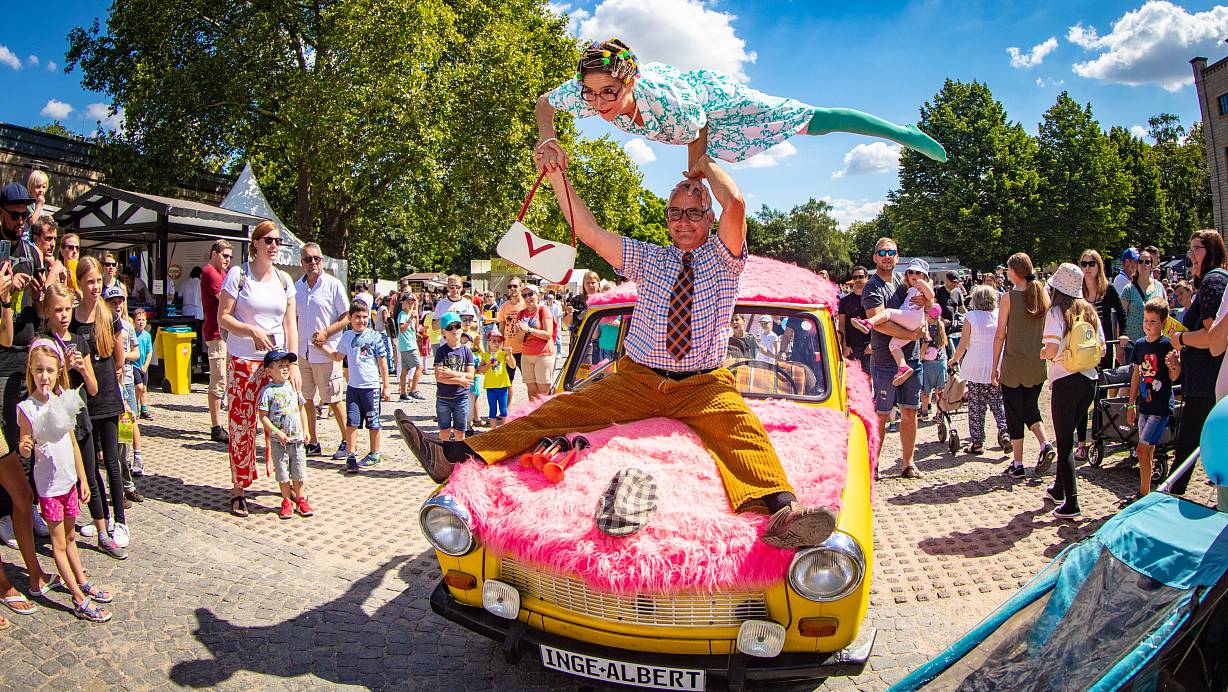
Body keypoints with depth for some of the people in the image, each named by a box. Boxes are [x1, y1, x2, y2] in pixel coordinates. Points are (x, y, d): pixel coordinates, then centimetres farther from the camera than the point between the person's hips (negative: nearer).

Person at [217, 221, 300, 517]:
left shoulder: (284, 280, 9)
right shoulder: (238, 274, -2)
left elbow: (290, 325, 8)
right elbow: (223, 317, -4)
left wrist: (293, 363, 0)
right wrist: (253, 331, -20)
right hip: (243, 362, -3)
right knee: (241, 426, 0)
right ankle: (238, 490, 11)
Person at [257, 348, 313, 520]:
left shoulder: (293, 387, 5)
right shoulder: (267, 391, -9)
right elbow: (263, 416, -11)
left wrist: (305, 430, 11)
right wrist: (276, 432, -18)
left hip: (297, 438, 4)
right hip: (278, 441, -4)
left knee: (299, 472, 10)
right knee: (282, 473, 6)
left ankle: (301, 499, 23)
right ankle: (287, 501, 20)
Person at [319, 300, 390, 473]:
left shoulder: (374, 337, -6)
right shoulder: (347, 337, 6)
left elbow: (382, 362, -2)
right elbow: (338, 356, 21)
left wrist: (386, 387, -1)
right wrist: (322, 346, 9)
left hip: (371, 387, -3)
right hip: (352, 386, 3)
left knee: (373, 423, 7)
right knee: (351, 422, 1)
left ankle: (374, 455, 20)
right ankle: (351, 456, 9)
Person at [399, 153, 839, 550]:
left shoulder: (723, 257, 7)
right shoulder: (647, 259, 16)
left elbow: (735, 204, -13)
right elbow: (589, 231, 6)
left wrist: (704, 163, 4)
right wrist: (555, 176, -4)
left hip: (704, 386, -2)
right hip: (637, 381, 3)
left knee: (742, 430, -34)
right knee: (562, 411, -13)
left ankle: (782, 511, -61)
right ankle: (456, 456, -24)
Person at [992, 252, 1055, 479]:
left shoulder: (1008, 298, -10)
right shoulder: (1043, 295, 2)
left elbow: (1000, 335, -9)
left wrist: (995, 365, -1)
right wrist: (1043, 356, 16)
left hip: (1014, 362, -4)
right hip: (1038, 364, 4)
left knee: (1014, 413, 5)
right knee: (1030, 408, 21)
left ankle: (1017, 464, 7)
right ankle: (1045, 445, -2)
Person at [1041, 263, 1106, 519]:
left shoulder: (1056, 312, -10)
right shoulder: (1090, 311, 8)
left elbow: (1051, 349, -21)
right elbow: (1101, 350, 10)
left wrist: (1043, 354, 0)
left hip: (1065, 381, -6)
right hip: (1089, 380, 6)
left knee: (1064, 442, 0)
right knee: (1067, 436, 21)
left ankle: (1071, 503, -1)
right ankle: (1059, 489, 32)